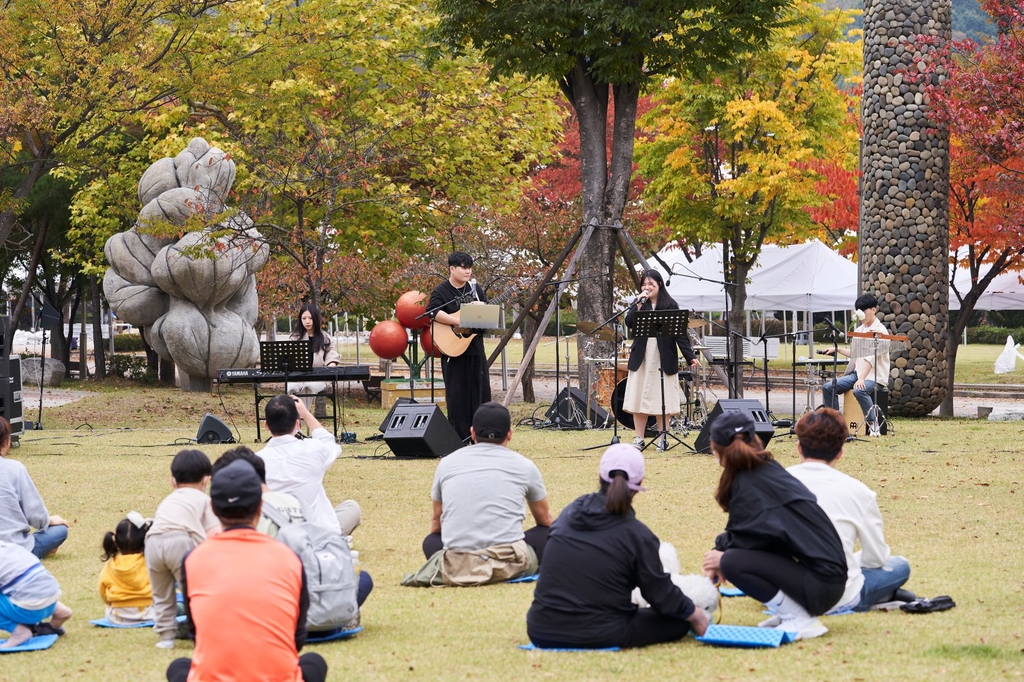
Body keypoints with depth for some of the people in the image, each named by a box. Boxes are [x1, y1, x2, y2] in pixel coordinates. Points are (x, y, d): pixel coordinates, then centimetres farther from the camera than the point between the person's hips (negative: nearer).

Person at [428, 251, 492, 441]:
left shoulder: (475, 289, 12)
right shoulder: (441, 291, -6)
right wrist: (459, 321, -26)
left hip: (475, 347, 5)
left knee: (481, 390, 4)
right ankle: (460, 437, 3)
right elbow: (432, 312, -23)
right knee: (457, 393, -2)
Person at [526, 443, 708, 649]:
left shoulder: (569, 514, 5)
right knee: (680, 620, 13)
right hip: (601, 638, -5)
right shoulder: (637, 535, -11)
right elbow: (661, 595, -3)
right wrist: (695, 615, 15)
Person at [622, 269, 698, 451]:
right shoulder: (638, 304, 9)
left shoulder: (670, 305, 1)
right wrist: (639, 304, -14)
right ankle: (639, 439, 9)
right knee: (639, 398, 2)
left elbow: (680, 333, -3)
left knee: (662, 400, 1)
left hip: (663, 359, -3)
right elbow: (629, 323, -7)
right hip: (641, 359, 3)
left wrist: (690, 356, -10)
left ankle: (662, 439, 8)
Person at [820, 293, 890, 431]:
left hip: (875, 377, -8)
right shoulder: (859, 330, 14)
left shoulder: (880, 331, -10)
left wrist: (862, 378, -30)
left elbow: (871, 358, -21)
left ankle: (873, 424, -23)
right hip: (857, 373, 8)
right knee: (828, 387, -6)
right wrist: (837, 350, 14)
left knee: (859, 391, -38)